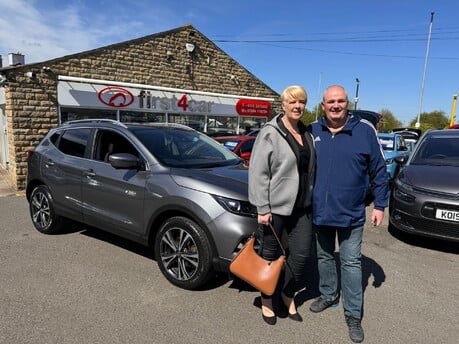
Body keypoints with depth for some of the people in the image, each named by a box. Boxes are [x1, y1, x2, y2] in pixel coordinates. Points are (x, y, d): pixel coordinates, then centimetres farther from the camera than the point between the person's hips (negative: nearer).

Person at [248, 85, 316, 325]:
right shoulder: (270, 133, -11)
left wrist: (311, 198, 16)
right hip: (276, 206, -6)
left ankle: (288, 295, 33)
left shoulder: (306, 133, 10)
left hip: (302, 206, 6)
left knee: (302, 254, 8)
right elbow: (258, 173, -14)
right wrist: (262, 208, -17)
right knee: (270, 254, 9)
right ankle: (266, 300, 31)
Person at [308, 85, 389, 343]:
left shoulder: (364, 130, -6)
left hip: (351, 213, -3)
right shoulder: (312, 131, 1)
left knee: (351, 262, 6)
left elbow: (379, 171, -1)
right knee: (324, 258, 18)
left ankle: (354, 314, 21)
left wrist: (380, 205, -3)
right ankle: (328, 296, 39)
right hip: (319, 211, 3)